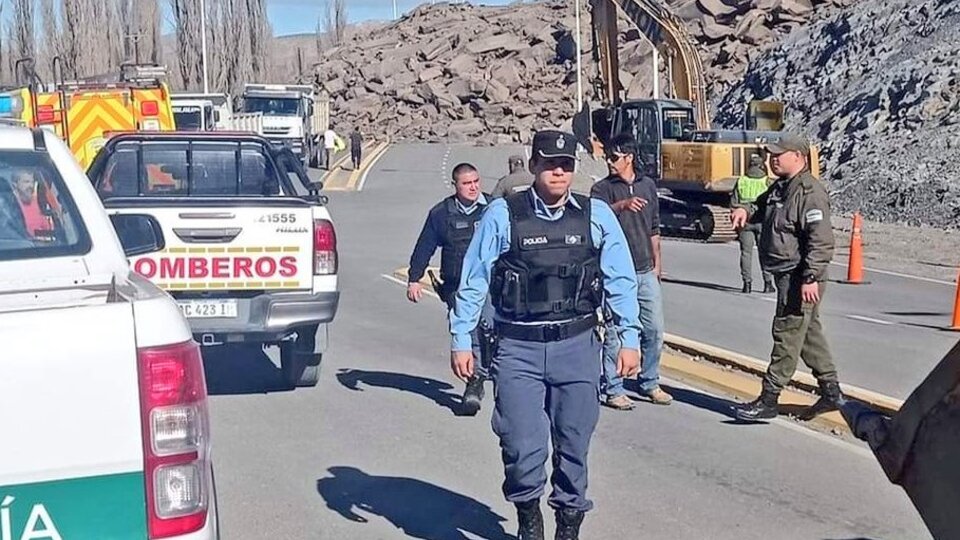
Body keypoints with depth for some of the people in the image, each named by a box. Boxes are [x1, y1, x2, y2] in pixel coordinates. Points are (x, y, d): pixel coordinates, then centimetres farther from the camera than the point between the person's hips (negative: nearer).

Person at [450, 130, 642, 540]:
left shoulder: (597, 215, 2)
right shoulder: (502, 214, -2)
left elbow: (621, 280, 5)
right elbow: (473, 282, 1)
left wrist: (629, 338, 1)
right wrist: (460, 341, 1)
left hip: (578, 346, 2)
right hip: (518, 348, -1)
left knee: (574, 445, 10)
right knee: (523, 447, -3)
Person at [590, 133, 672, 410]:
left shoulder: (648, 185, 11)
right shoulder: (603, 188, -3)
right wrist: (622, 205, -43)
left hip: (645, 273, 5)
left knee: (654, 330, 8)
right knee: (614, 333, -2)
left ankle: (650, 383, 23)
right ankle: (613, 390, 7)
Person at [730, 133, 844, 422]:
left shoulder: (810, 192, -17)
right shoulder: (780, 188, 13)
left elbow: (822, 241, -23)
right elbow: (762, 208, 33)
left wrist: (810, 278, -26)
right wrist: (745, 212, 9)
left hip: (800, 279, -11)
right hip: (787, 276, 11)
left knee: (787, 335, -6)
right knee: (808, 332, 16)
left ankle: (769, 400, -2)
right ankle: (831, 391, 26)